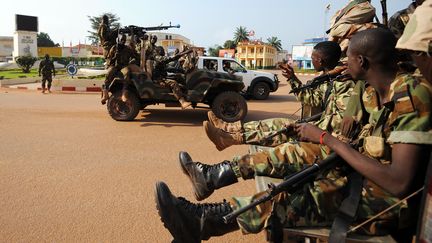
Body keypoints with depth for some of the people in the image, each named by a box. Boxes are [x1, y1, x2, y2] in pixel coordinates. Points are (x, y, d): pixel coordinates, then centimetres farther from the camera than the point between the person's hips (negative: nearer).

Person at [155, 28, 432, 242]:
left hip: (383, 202, -8)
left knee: (286, 199, -25)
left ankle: (200, 221, -15)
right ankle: (210, 177, 13)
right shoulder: (376, 94, 3)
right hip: (359, 175, 8)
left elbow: (398, 183, -31)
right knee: (276, 157, 2)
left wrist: (327, 139, -28)